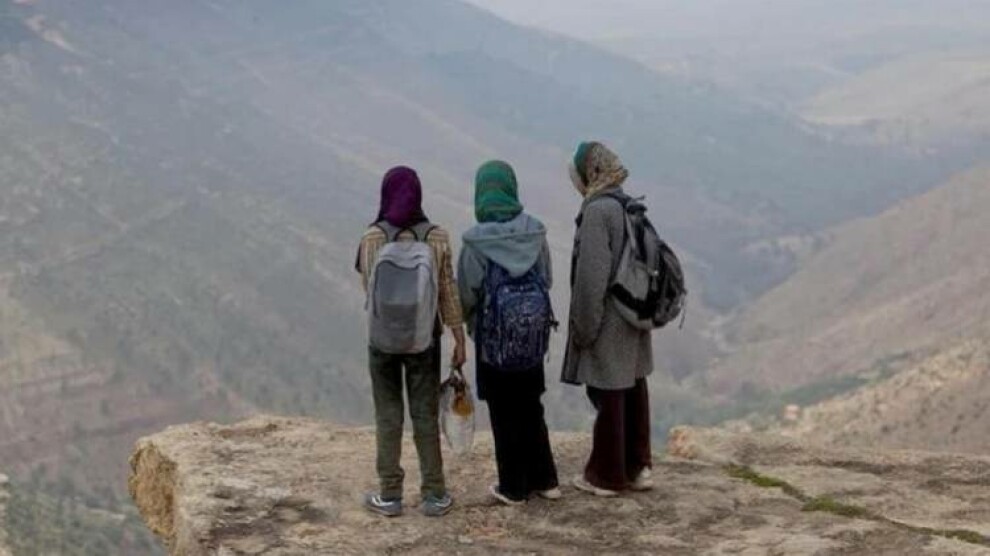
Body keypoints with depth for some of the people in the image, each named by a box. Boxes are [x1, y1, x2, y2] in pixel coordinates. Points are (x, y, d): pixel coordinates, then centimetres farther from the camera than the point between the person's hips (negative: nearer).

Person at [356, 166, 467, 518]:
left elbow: (367, 287, 0)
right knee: (426, 415, 9)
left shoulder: (372, 238, -10)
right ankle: (434, 496, 14)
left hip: (383, 338, -1)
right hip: (425, 339, 1)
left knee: (388, 416, 9)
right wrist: (459, 339, 4)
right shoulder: (437, 238, -8)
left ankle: (390, 495, 14)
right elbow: (448, 293, -4)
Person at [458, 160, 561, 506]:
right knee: (531, 407, 18)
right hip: (533, 334, 4)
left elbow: (466, 295, -9)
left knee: (504, 412, 8)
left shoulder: (477, 241, -16)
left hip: (494, 337, -4)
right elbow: (547, 279, 4)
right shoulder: (535, 232, -5)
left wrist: (469, 320, 11)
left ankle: (513, 487, 16)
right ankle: (544, 480, 24)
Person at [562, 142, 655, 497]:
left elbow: (591, 276, -21)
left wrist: (583, 328, -13)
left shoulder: (597, 211, -18)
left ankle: (606, 476, 14)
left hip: (607, 322, -8)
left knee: (608, 398, 3)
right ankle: (637, 467, 25)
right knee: (634, 392, 15)